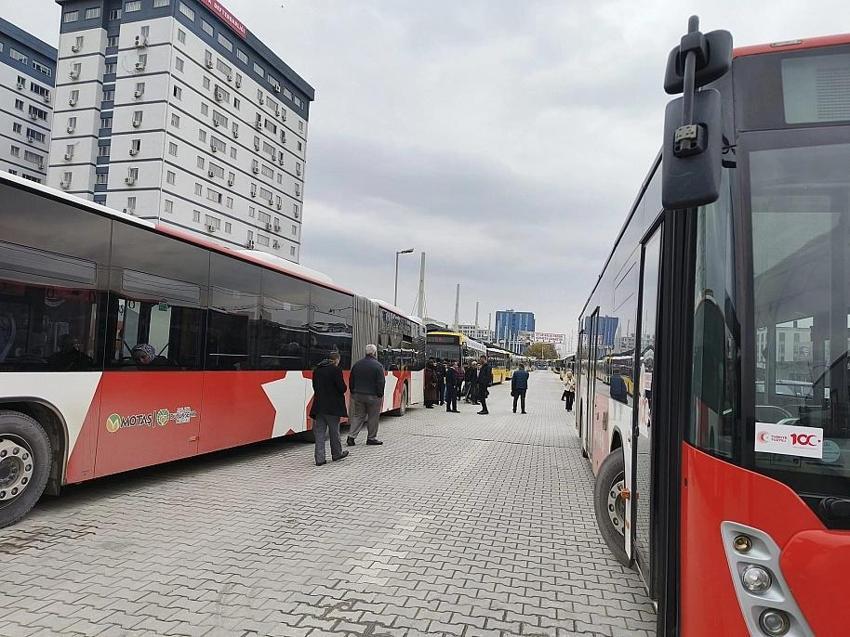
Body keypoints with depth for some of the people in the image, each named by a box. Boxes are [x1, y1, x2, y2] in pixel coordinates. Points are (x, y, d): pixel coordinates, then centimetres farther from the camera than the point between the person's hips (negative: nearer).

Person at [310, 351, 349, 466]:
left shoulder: (317, 370, 8)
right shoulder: (336, 370, -12)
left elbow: (315, 387, 13)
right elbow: (342, 388, -13)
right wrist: (342, 390, 7)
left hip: (319, 405, 5)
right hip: (333, 406, -5)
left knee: (319, 432, 6)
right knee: (334, 431, 11)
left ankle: (320, 458, 5)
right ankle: (336, 454, 26)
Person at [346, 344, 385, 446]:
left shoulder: (357, 364, 7)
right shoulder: (378, 366, -11)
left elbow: (351, 380, 12)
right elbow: (381, 383, -13)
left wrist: (353, 393, 18)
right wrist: (380, 396, -5)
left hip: (358, 395, 5)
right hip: (372, 396, -5)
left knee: (357, 416, 11)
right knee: (373, 417, 7)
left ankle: (351, 436, 2)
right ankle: (371, 438, 14)